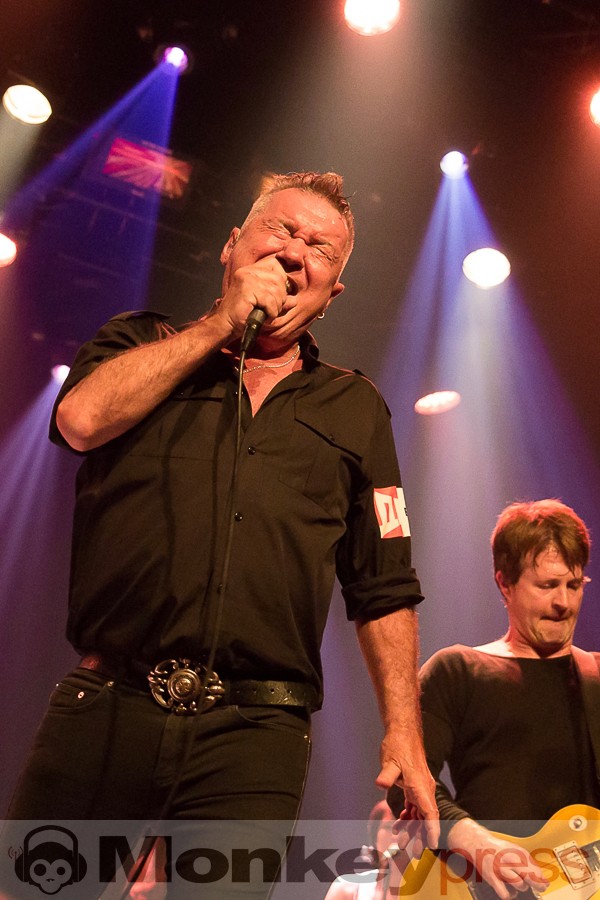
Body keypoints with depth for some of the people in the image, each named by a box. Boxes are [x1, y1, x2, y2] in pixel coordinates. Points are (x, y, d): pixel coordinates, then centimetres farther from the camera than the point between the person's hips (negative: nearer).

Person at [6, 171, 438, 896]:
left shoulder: (355, 409, 15)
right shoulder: (140, 343, 14)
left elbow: (384, 590, 13)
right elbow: (82, 419, -11)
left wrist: (404, 734, 5)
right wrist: (220, 324, -3)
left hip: (253, 735, 1)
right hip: (101, 716, 0)